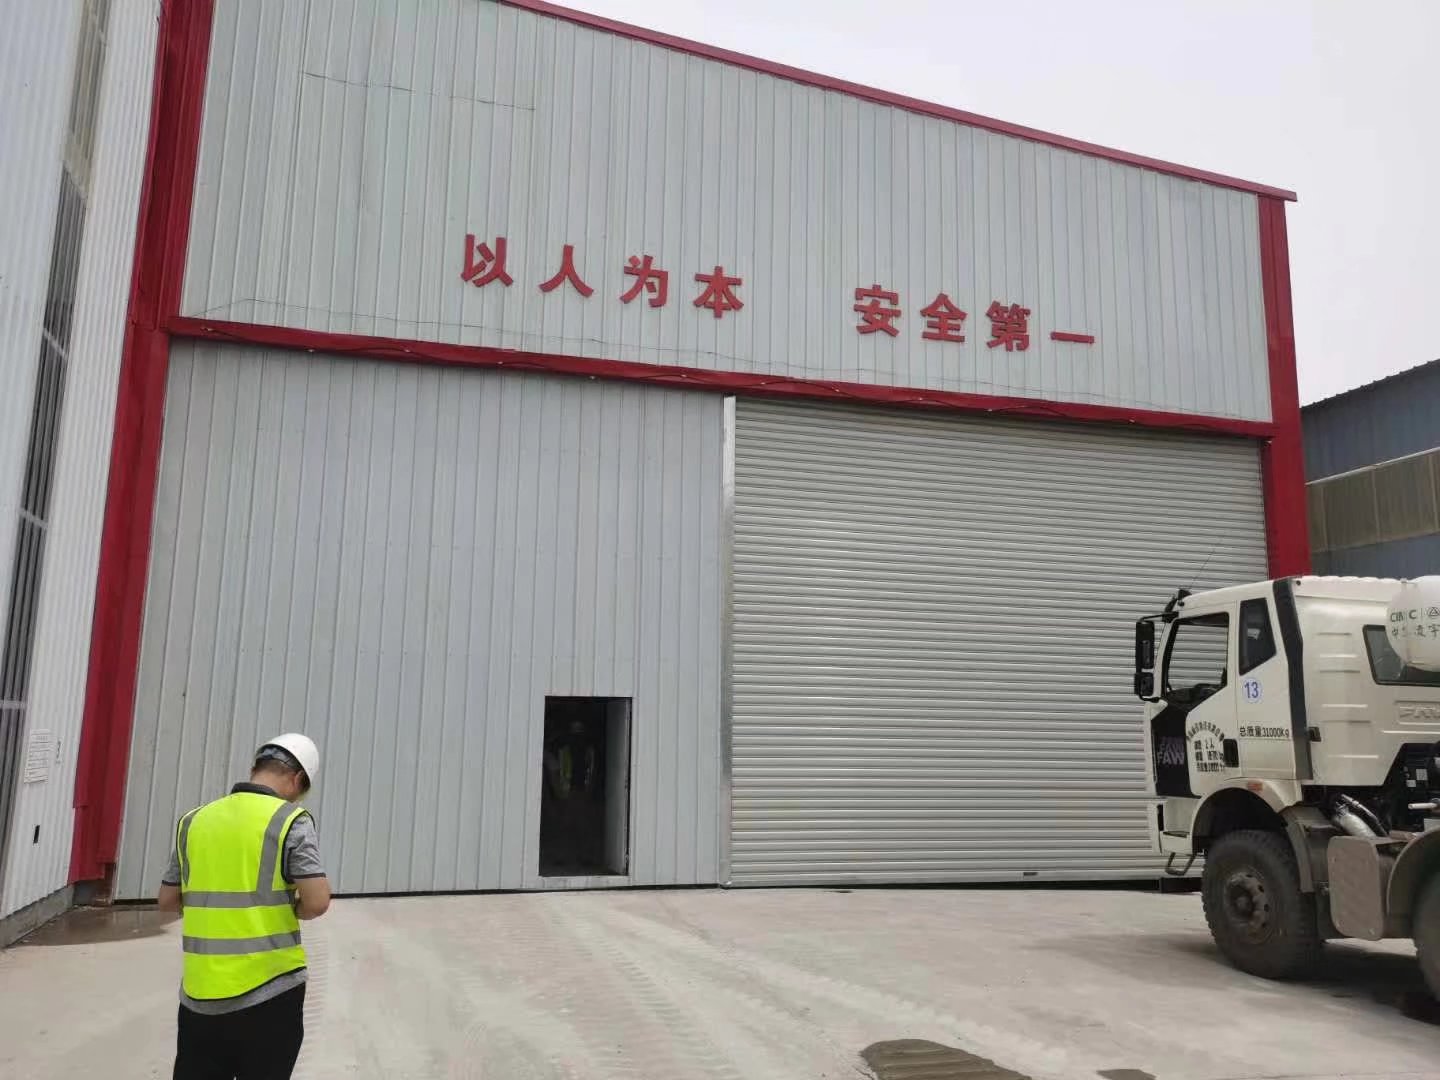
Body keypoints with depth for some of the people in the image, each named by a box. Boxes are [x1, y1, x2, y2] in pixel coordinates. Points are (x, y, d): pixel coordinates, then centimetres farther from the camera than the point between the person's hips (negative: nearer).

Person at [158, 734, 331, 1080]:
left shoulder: (194, 821, 6)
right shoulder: (290, 820, -10)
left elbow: (167, 900, 14)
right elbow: (317, 902, -16)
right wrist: (289, 910, 4)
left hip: (199, 994, 4)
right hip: (268, 993, -4)